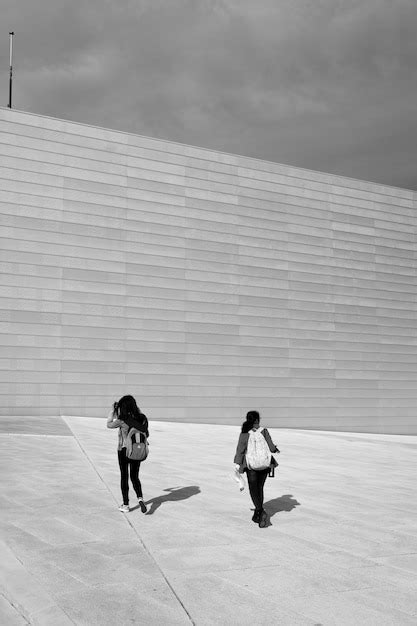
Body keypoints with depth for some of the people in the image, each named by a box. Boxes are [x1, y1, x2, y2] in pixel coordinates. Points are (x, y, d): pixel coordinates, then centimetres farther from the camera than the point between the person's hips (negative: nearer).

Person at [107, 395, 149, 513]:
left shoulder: (122, 421, -19)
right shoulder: (141, 418, -7)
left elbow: (109, 424, -1)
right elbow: (146, 434, 4)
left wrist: (113, 410, 5)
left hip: (123, 451, -3)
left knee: (124, 477, 12)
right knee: (135, 477, 17)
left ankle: (125, 505, 19)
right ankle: (140, 498, -5)